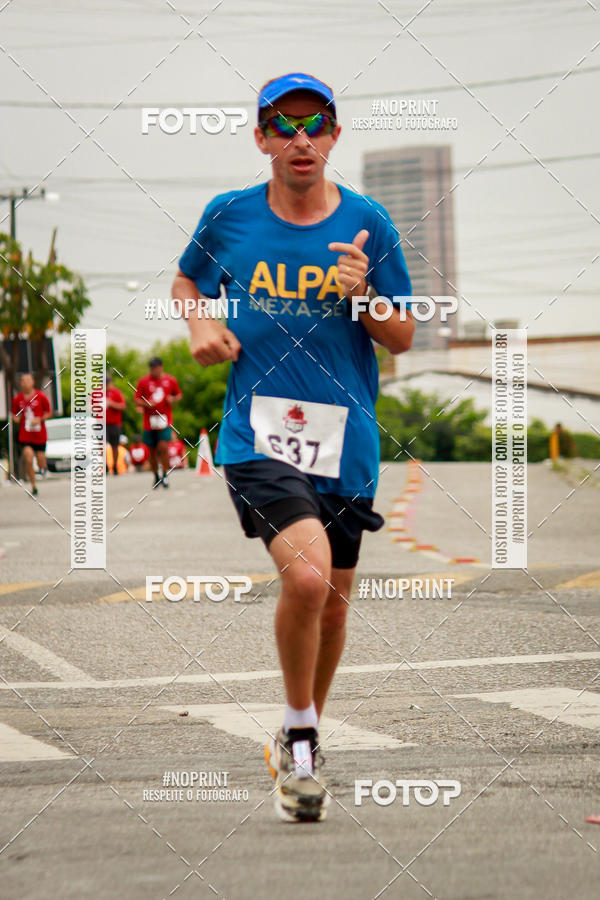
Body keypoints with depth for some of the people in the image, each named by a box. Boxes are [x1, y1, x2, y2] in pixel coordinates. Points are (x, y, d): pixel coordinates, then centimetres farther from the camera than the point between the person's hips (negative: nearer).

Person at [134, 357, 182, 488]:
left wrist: (173, 399, -5)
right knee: (152, 450, 6)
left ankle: (165, 475, -2)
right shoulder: (143, 381, 2)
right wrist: (146, 404, -16)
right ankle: (156, 476, 24)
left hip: (165, 421, -1)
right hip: (149, 422, 1)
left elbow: (179, 394, 17)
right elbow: (137, 400, 4)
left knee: (163, 447, -17)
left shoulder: (171, 380, 5)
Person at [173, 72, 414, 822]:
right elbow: (186, 279, 21)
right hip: (256, 435, -2)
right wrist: (200, 322, 0)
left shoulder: (368, 225, 2)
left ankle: (301, 744, 39)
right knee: (307, 574, -25)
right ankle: (299, 734, -2)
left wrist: (363, 296, -14)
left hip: (345, 444, 3)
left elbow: (403, 337, 7)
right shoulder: (228, 217, 2)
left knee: (331, 602, 13)